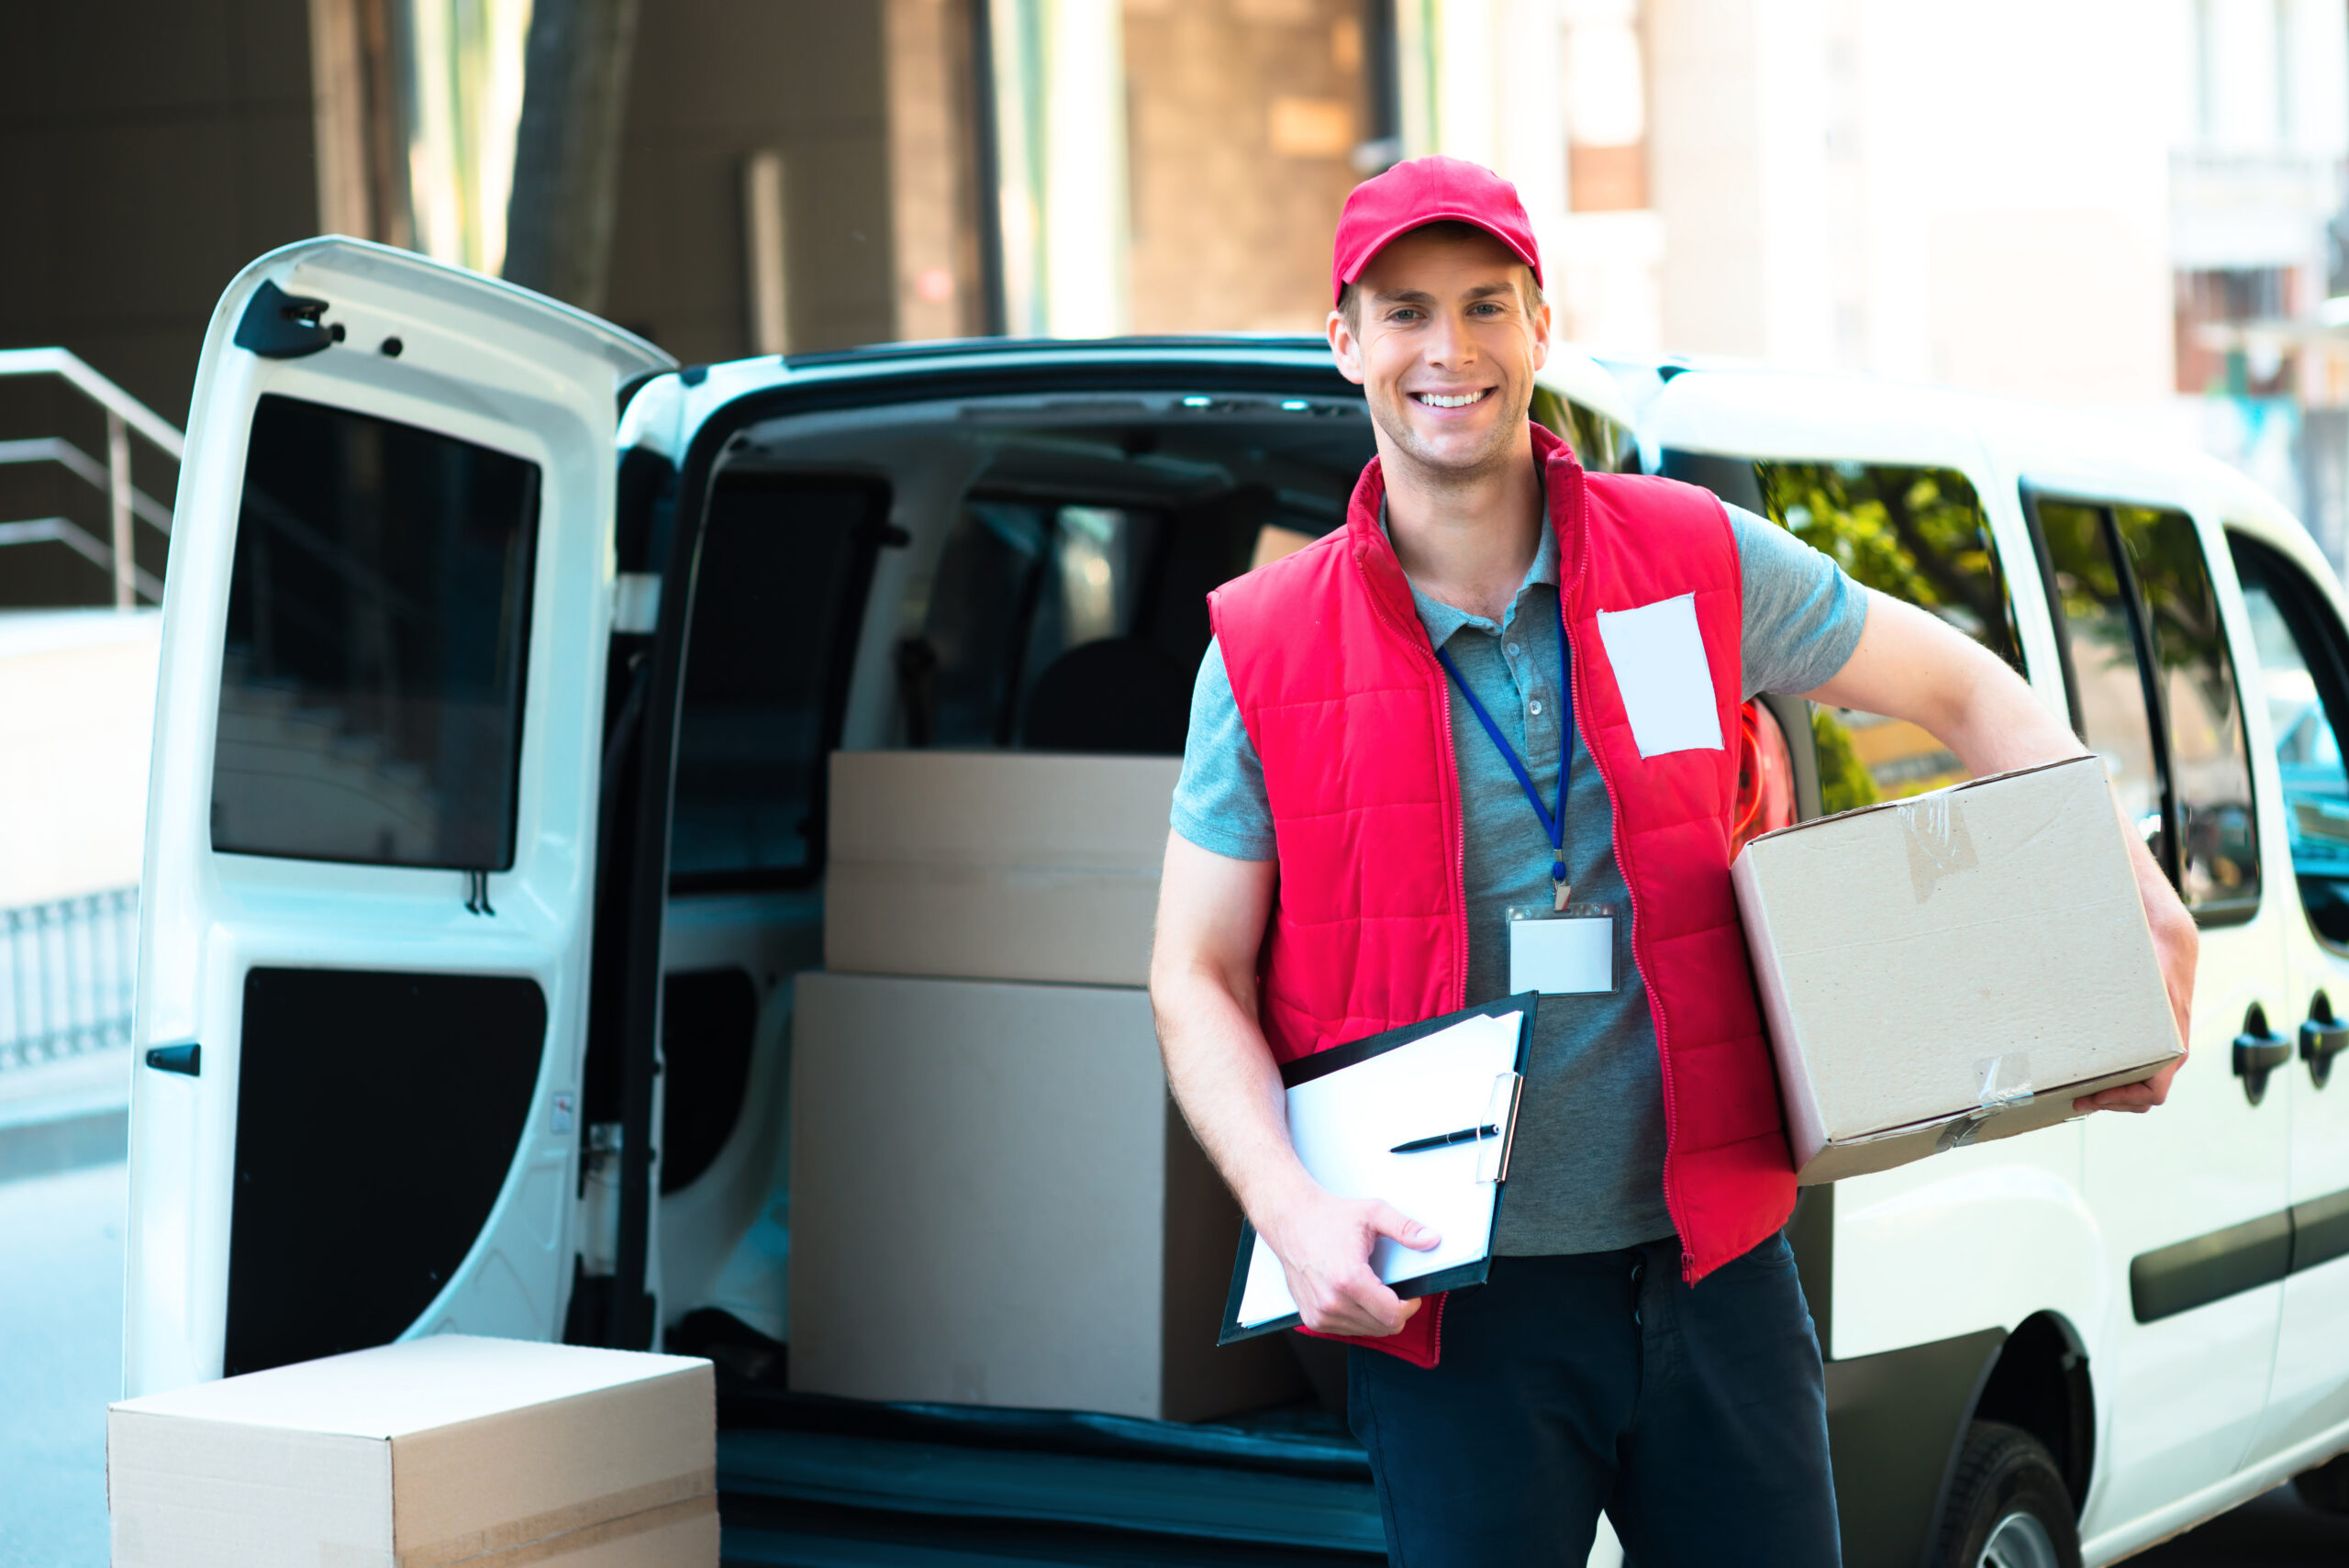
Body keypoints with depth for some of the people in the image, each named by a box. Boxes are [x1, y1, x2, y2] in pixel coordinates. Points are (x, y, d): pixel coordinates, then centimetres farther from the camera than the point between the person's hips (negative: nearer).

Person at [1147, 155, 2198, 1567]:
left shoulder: (1701, 564, 2)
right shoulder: (1268, 650, -2)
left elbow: (1963, 691, 14)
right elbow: (1195, 978, 1)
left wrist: (2140, 906, 2)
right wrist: (1296, 1214, -14)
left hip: (1715, 1274, 2)